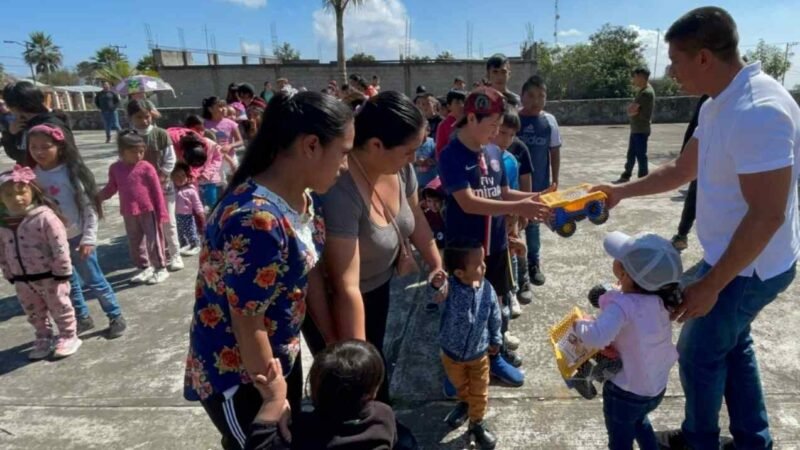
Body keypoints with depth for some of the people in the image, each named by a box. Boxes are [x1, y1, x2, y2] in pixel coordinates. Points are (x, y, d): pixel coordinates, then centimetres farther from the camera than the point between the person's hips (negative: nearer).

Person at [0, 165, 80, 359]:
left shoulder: (44, 216, -20)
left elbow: (60, 246, -20)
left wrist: (61, 272, -18)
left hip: (49, 276, -6)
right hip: (22, 280, 7)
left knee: (60, 308, 8)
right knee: (34, 313, 20)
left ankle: (68, 337, 24)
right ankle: (43, 338, 36)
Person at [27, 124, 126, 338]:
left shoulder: (72, 172, -14)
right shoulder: (32, 174, 1)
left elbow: (89, 206, -13)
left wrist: (89, 238, -15)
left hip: (76, 237, -5)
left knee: (94, 280, 4)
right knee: (67, 283, 17)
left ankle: (116, 317, 18)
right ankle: (82, 318, 33)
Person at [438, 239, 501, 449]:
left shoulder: (487, 289, -22)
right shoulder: (448, 289, -32)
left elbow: (495, 317, -5)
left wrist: (495, 340, 9)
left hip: (479, 354, 1)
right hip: (451, 353, 0)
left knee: (479, 393, 19)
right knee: (460, 385, 30)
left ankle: (476, 423, 47)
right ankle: (465, 402, 63)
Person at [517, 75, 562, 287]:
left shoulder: (549, 121, -2)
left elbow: (555, 152, 4)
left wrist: (554, 181, 3)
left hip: (539, 183, 2)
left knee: (533, 224, 16)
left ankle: (534, 264, 30)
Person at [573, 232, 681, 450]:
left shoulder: (623, 305, -33)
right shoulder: (660, 299, -11)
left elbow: (597, 338, -47)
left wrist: (580, 325, -28)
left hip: (626, 392, -7)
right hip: (657, 387, 7)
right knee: (639, 420, 36)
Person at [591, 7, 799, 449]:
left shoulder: (758, 111, -29)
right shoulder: (718, 106, 2)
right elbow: (681, 170, 15)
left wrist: (710, 285, -24)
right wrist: (621, 190, 15)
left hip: (747, 268, -9)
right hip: (737, 259, 9)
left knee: (699, 354, 9)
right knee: (731, 344, 23)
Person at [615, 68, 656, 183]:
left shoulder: (647, 92, -19)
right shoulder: (641, 90, 14)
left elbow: (632, 109, -24)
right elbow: (631, 109, 8)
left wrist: (634, 111, -3)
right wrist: (633, 110, -12)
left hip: (641, 130, -10)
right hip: (636, 129, 10)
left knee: (641, 156, -2)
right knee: (631, 154, 17)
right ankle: (626, 176, 28)